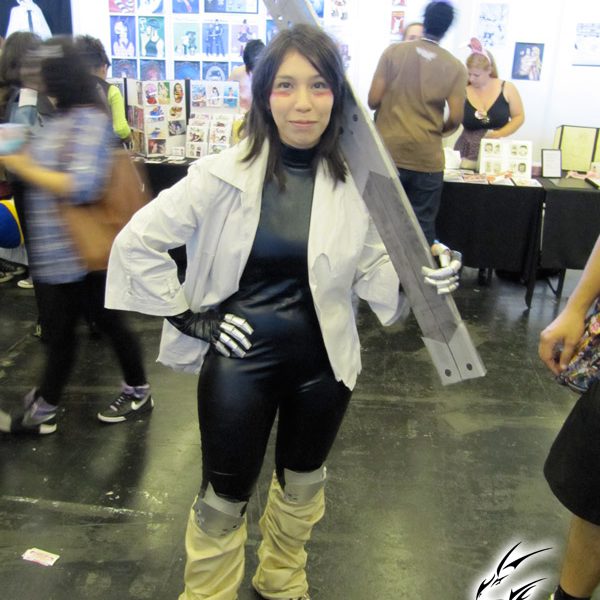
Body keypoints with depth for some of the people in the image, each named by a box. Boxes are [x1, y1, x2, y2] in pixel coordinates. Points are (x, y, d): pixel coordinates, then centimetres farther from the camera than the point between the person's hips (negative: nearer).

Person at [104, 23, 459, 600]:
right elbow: (137, 241, -9)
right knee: (224, 497, 12)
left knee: (303, 482, 24)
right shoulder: (225, 174, -14)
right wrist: (187, 317, -9)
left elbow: (372, 266, 2)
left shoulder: (357, 179, -9)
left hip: (322, 361, 3)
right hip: (239, 358, -2)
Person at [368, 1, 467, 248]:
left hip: (388, 154, 0)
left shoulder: (394, 52, 0)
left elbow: (373, 101, -4)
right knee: (422, 226, 8)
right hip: (427, 159, 0)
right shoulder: (455, 67, 2)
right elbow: (455, 118, -4)